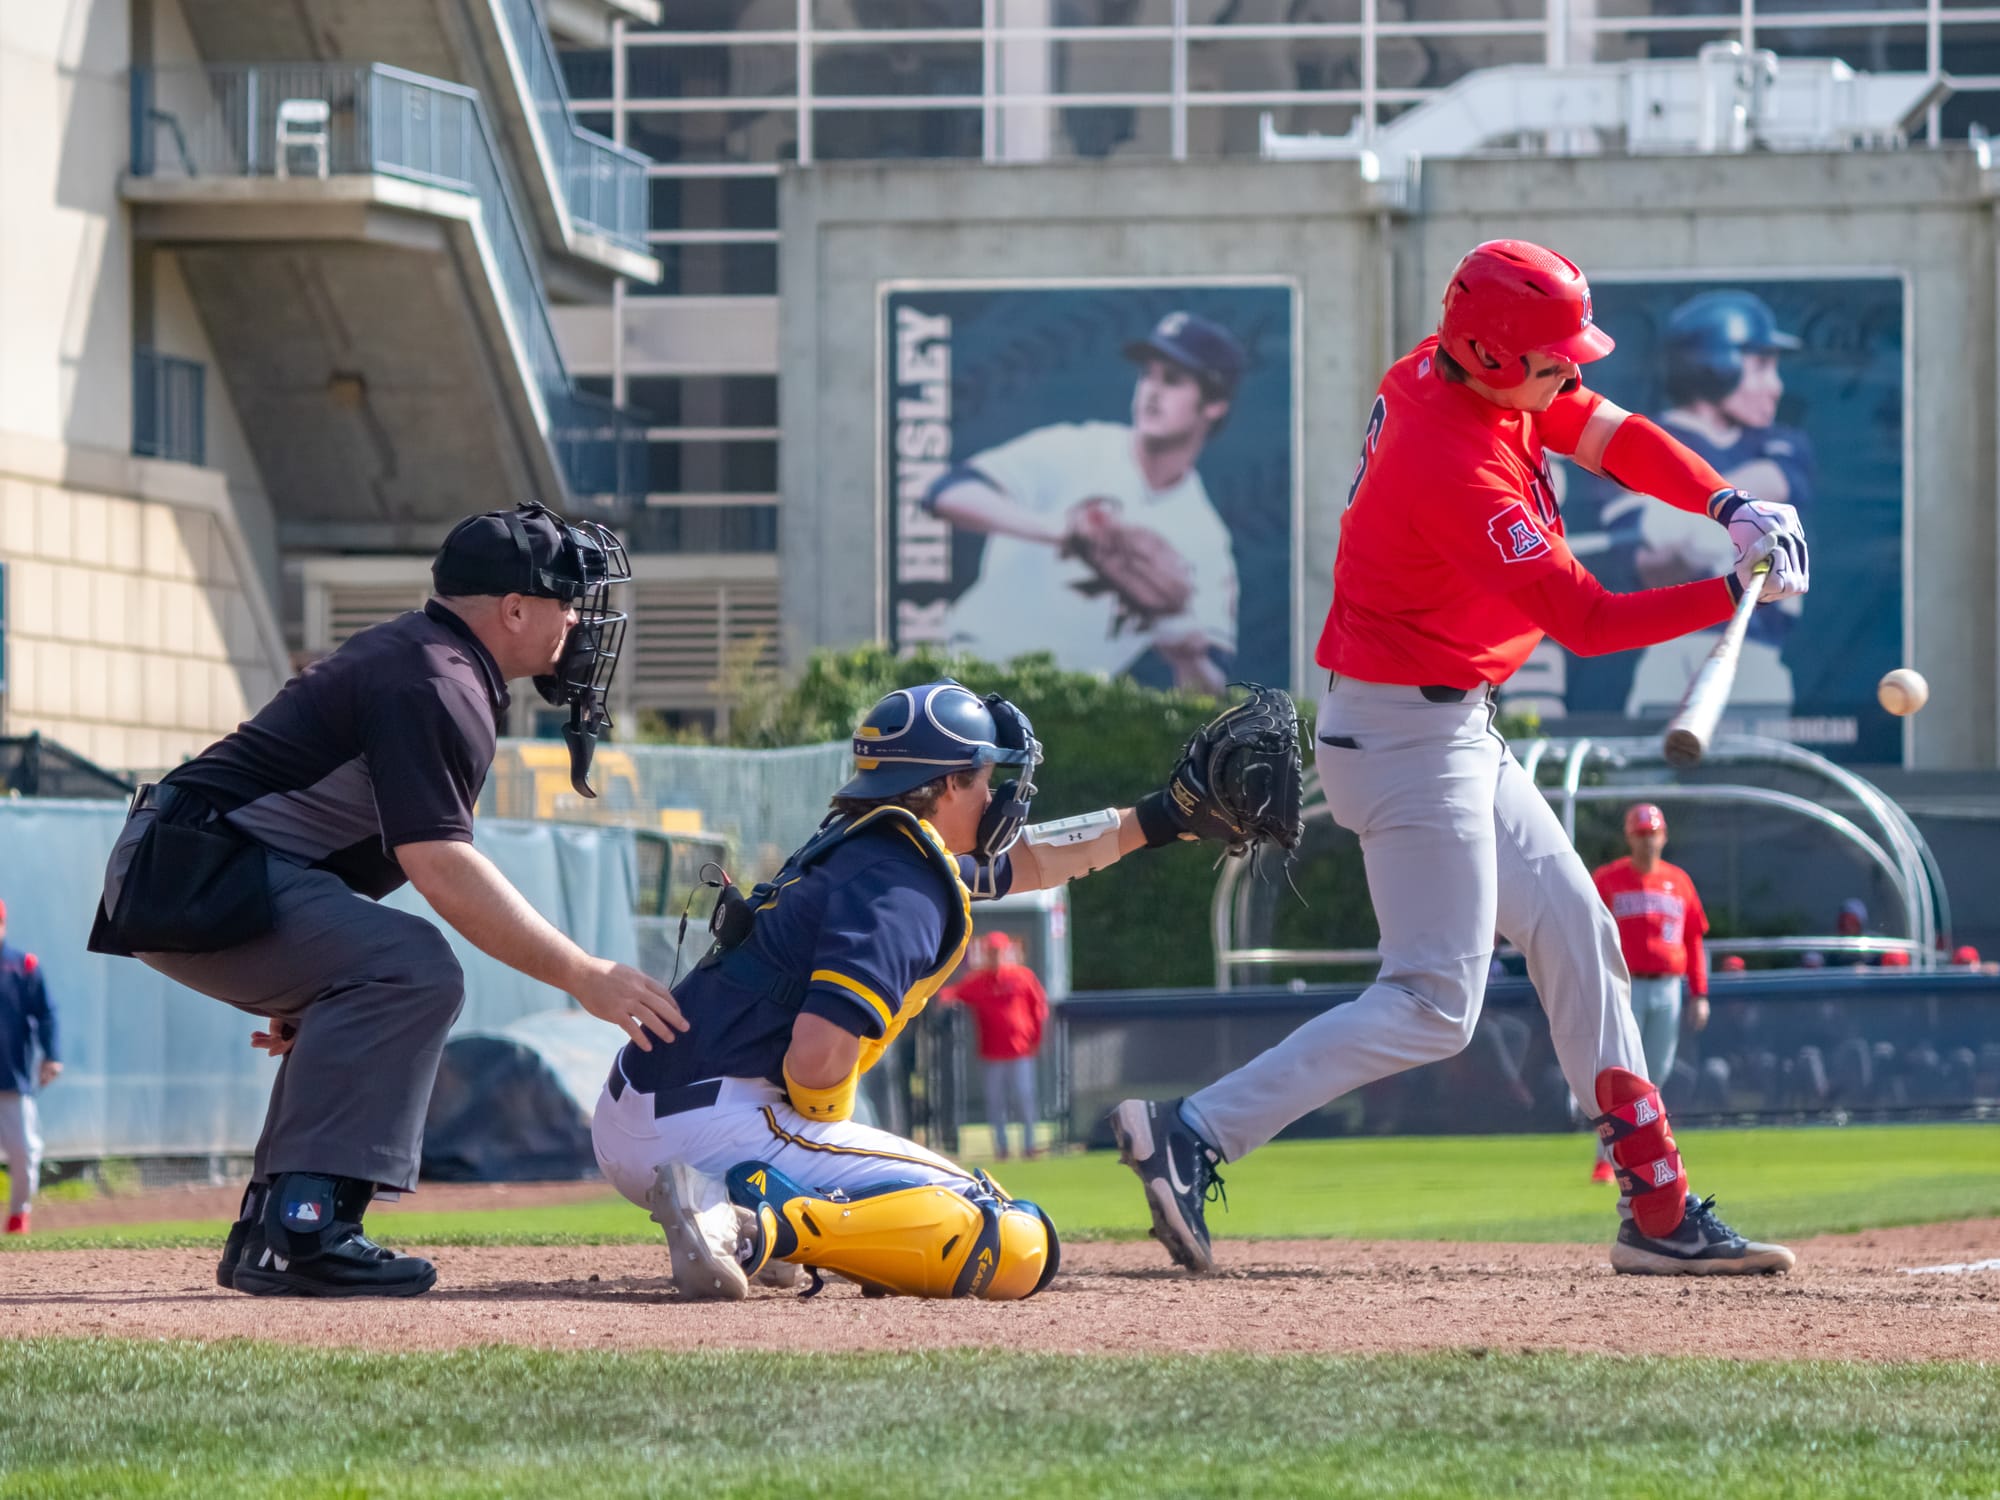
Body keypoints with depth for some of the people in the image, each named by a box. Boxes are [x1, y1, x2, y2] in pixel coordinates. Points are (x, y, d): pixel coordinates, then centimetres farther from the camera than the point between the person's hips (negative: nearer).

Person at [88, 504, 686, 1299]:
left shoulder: (415, 655, 19)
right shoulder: (436, 686, -16)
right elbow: (440, 867, -26)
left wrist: (304, 988, 24)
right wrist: (584, 977, -27)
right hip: (190, 878, -11)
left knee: (372, 995, 25)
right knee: (412, 969, -24)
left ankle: (269, 1236, 17)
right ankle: (301, 1229, -28)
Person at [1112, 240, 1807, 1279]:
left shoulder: (1456, 371, 0)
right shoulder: (1455, 470, -27)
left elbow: (1611, 436, 4)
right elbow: (1587, 621, -24)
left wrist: (1733, 507, -11)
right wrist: (1736, 593, -18)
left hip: (1455, 729, 11)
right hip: (1409, 734, -11)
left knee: (1574, 934, 13)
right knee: (1433, 1004, -12)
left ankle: (1658, 1210, 17)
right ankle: (1192, 1136, -15)